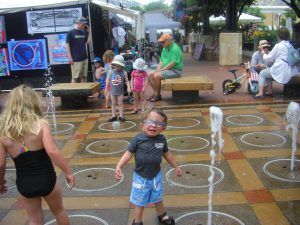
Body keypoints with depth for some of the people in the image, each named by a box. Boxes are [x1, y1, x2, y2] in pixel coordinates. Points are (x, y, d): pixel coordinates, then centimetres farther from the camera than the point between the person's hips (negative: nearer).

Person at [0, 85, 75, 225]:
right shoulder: (41, 124, -15)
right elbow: (52, 151, -27)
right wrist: (68, 172, -18)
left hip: (24, 184, 2)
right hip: (46, 179, -2)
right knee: (59, 211, 25)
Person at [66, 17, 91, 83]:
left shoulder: (84, 32, 12)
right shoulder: (71, 33, -4)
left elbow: (88, 42, 9)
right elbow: (67, 44, -6)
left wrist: (89, 32, 1)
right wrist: (70, 57, -12)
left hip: (84, 58, 6)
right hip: (75, 59, -6)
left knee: (84, 76, 10)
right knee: (75, 77, -6)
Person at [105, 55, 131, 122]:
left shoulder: (124, 73, -9)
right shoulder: (111, 72, -6)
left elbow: (127, 81, -1)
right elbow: (108, 80, 4)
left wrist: (128, 87, -13)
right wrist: (106, 88, 4)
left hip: (120, 91, -2)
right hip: (112, 91, 2)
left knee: (120, 103, 7)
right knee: (113, 104, 11)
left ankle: (121, 116, 17)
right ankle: (113, 116, 21)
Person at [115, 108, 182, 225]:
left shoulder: (162, 139, -9)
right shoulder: (138, 139, -19)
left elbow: (167, 154, 7)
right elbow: (128, 153, -15)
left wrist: (176, 167, 17)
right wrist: (118, 167, -27)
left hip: (156, 175, 3)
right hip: (140, 177, -3)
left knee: (158, 198, 25)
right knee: (139, 201, 13)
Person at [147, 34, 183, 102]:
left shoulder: (175, 48, -17)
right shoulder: (165, 49, 11)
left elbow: (173, 63, -23)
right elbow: (162, 61, 13)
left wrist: (162, 69, -18)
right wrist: (158, 69, -5)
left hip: (175, 70, -9)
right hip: (166, 69, 9)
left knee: (156, 76, -26)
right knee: (150, 74, -3)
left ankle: (158, 95, -8)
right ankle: (155, 93, 2)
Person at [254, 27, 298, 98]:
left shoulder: (278, 46, -12)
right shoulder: (290, 45, 11)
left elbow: (268, 58, -4)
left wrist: (262, 52, 11)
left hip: (281, 71, -8)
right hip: (290, 71, 8)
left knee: (262, 73, 11)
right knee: (268, 70, 27)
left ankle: (260, 93, 1)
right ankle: (270, 91, 24)